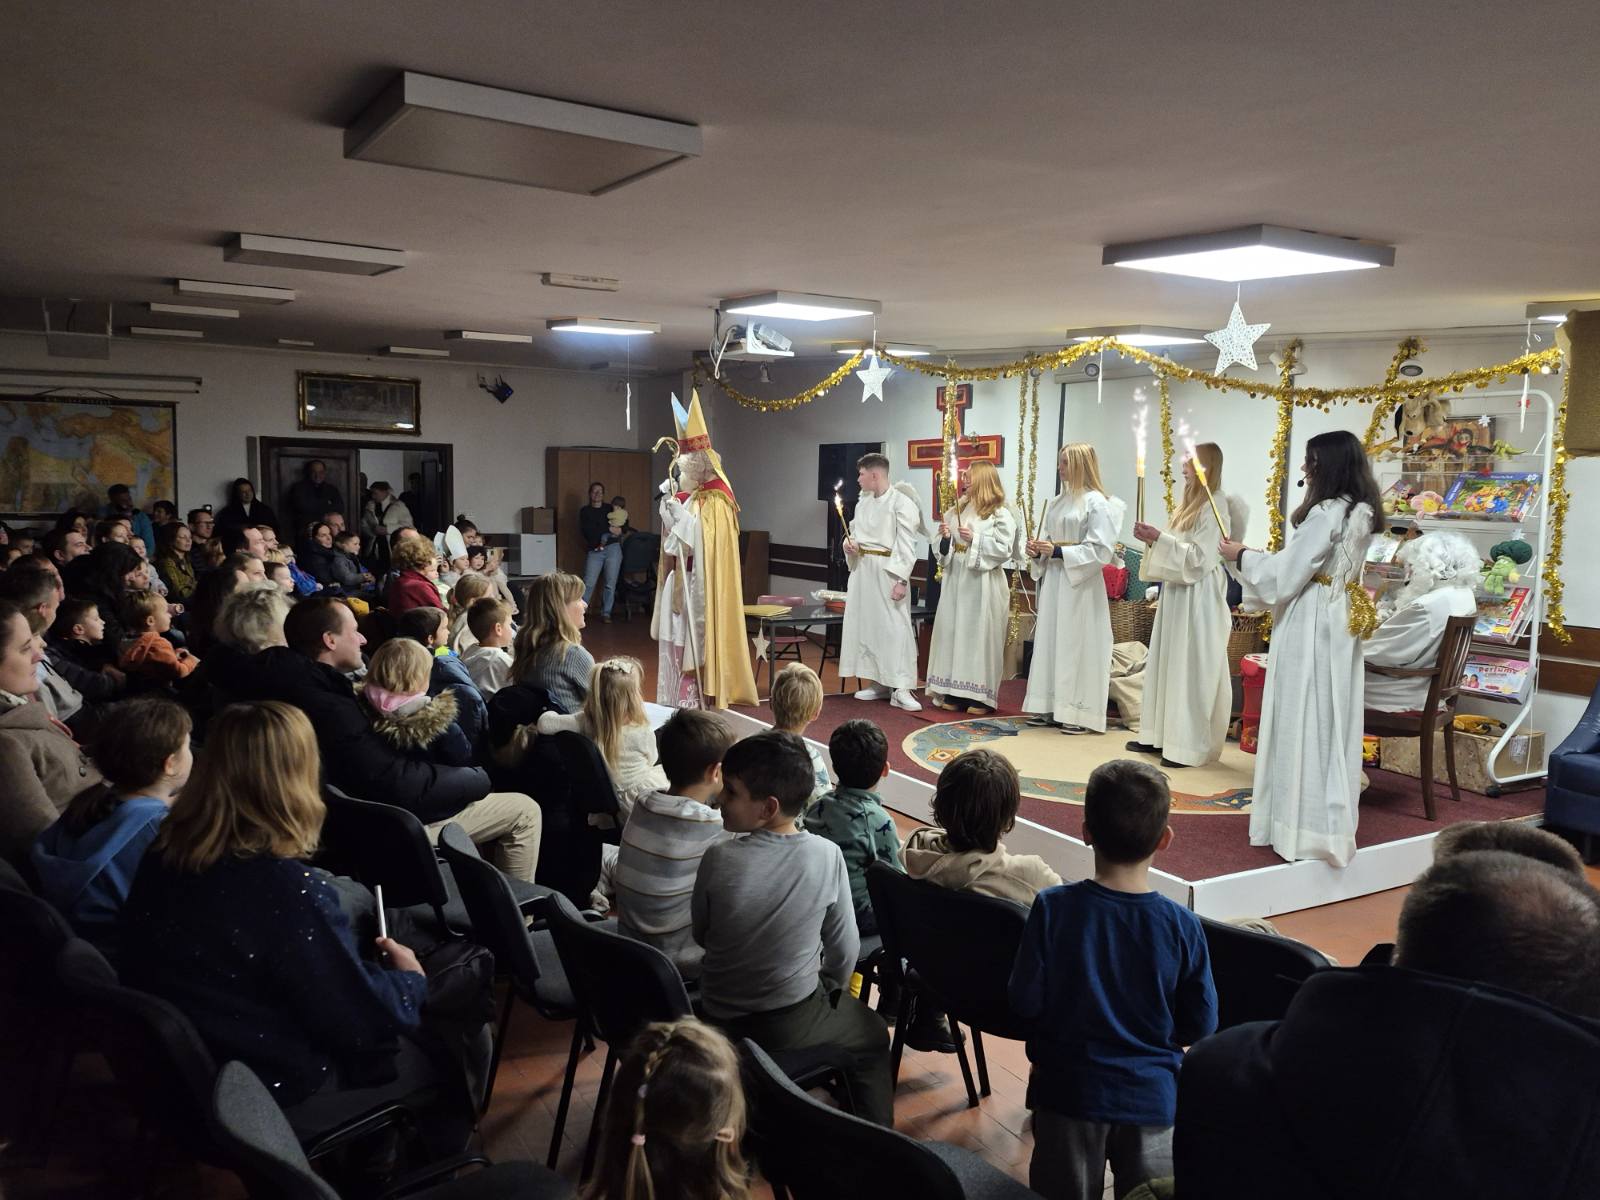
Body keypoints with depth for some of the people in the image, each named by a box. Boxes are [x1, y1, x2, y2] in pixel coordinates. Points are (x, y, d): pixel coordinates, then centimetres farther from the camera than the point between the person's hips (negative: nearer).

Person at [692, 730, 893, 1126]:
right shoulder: (827, 856, -20)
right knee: (873, 1035, 28)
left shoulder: (718, 859, -21)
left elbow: (700, 934, -4)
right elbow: (844, 948, -9)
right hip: (793, 1021, -2)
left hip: (718, 1015, 2)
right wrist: (830, 990, 11)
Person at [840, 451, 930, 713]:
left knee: (894, 626, -8)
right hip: (863, 570, 8)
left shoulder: (901, 502, -12)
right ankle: (878, 683, 20)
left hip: (887, 572, -8)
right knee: (865, 624, 10)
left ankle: (900, 689, -5)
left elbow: (907, 545, -15)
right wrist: (849, 543, -1)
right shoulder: (863, 502, 11)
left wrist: (901, 580, -20)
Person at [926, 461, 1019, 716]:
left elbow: (1005, 550, -13)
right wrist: (946, 537, -3)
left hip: (982, 584, -7)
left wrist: (975, 539, -17)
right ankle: (955, 693, 13)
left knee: (980, 637, -3)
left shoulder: (1001, 514, -7)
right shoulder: (960, 510, 13)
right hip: (956, 581, 7)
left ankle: (981, 695, 4)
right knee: (953, 633, 6)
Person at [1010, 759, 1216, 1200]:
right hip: (1152, 1097, 1)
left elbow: (1025, 1003, -14)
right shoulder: (1182, 926, -17)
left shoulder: (1052, 908, -20)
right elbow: (1200, 1025, -7)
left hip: (1068, 1093, 0)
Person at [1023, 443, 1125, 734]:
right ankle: (1052, 709, 16)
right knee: (1050, 642, 8)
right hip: (1054, 582, 8)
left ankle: (1080, 713, 4)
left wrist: (1059, 552, -19)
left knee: (1076, 645, -4)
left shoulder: (1097, 503, -10)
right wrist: (1038, 550, -2)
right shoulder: (1057, 502, 13)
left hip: (1080, 585, -8)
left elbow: (1101, 550, -16)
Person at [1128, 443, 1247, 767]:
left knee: (1192, 670, -5)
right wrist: (1153, 540, 6)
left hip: (1198, 598, -9)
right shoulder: (1192, 503, 15)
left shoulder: (1215, 507, -13)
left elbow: (1201, 557, -20)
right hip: (1177, 593, 9)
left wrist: (1159, 538, -22)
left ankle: (1190, 744, 1)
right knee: (1167, 664, 11)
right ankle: (1161, 735, 19)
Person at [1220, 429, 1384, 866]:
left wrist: (1242, 556, 0)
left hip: (1311, 630, -9)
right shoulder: (1359, 514, 11)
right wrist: (1255, 558, 17)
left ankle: (1304, 824, 4)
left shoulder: (1325, 513, -18)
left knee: (1303, 721, -2)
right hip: (1339, 628, 9)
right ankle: (1330, 821, 22)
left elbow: (1287, 573, -15)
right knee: (1330, 722, 13)